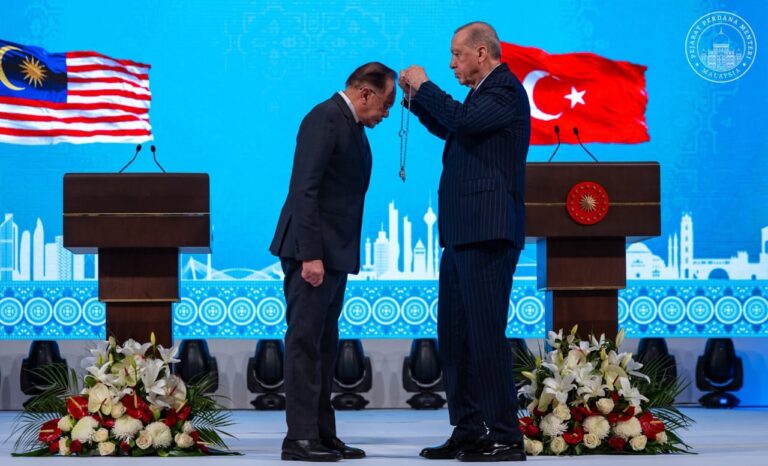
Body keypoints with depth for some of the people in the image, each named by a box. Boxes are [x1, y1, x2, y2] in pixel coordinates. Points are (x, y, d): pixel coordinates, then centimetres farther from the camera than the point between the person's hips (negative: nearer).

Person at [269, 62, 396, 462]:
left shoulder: (351, 125, 17)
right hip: (313, 250, -10)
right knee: (305, 342, -8)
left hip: (333, 252, 10)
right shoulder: (325, 119, -13)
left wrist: (326, 255, 13)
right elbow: (304, 189, -20)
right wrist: (311, 255, -25)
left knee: (323, 346, 11)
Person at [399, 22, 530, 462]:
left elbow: (463, 119, -25)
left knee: (486, 333, -10)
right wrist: (416, 96, 19)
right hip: (462, 233, 10)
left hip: (488, 233, -10)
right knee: (454, 334, 11)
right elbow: (448, 127, 34)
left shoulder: (506, 90, -10)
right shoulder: (484, 94, 19)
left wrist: (425, 86, -11)